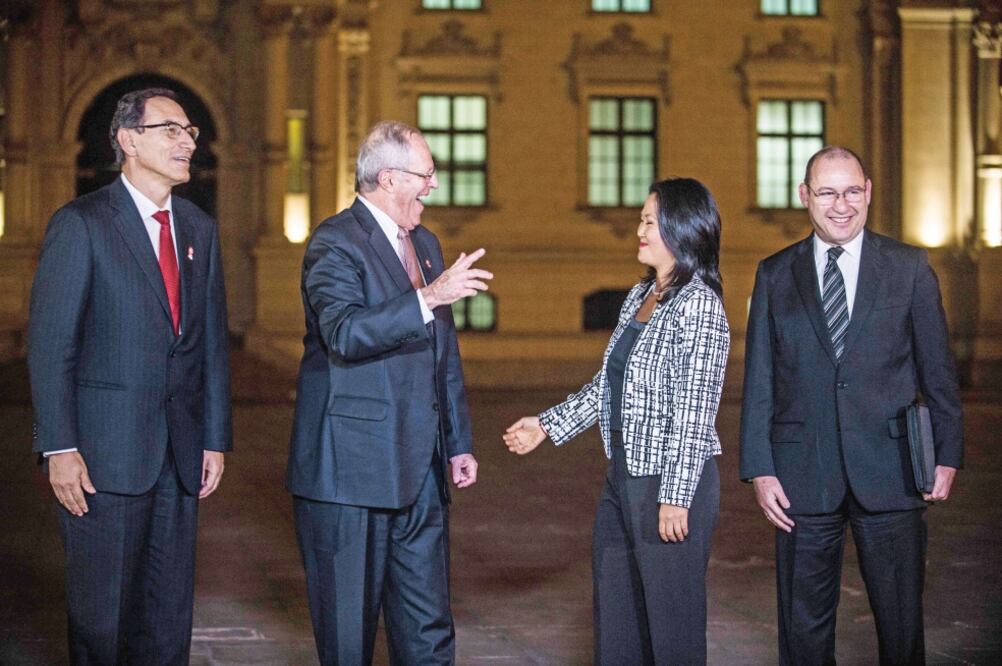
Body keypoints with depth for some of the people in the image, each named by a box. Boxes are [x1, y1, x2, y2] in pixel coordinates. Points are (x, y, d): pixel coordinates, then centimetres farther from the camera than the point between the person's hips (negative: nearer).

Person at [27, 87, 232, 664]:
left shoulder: (200, 229, 12)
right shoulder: (81, 224, -6)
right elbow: (50, 344, -9)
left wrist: (216, 438, 9)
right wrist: (60, 449, -14)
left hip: (180, 453, 5)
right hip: (106, 451, -5)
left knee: (170, 614, 10)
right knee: (101, 612, 3)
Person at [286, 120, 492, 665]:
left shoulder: (425, 244, 16)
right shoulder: (335, 242, -9)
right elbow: (343, 334, -26)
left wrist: (459, 442, 21)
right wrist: (429, 298, -31)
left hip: (420, 471, 7)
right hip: (351, 470, -7)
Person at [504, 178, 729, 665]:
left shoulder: (698, 305, -14)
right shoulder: (639, 296, 12)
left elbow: (695, 411, -18)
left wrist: (675, 497, -20)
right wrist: (547, 425, 16)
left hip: (670, 480, -9)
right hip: (623, 475, 9)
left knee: (671, 622, 0)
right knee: (614, 618, 15)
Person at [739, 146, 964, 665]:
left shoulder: (910, 267, 5)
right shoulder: (775, 274, 7)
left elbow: (937, 368, 5)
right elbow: (758, 379, 6)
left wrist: (947, 455, 0)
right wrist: (759, 468, -1)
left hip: (889, 472, -1)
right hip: (804, 479, 1)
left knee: (902, 623, 6)